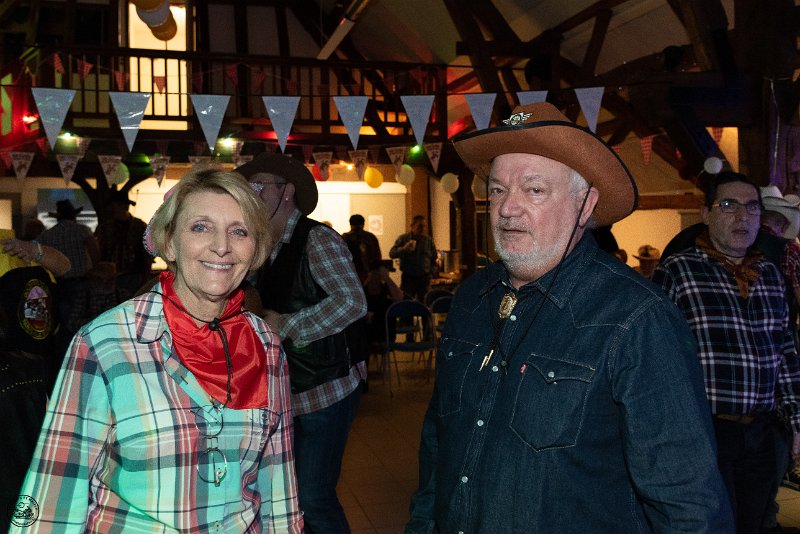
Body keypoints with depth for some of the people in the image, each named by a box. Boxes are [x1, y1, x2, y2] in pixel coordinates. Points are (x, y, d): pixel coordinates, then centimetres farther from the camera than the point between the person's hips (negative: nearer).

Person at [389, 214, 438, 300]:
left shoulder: (429, 240, 7)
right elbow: (392, 254, -7)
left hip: (424, 278, 2)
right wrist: (404, 249, -24)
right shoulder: (403, 238, 1)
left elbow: (434, 258, 17)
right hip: (408, 277, -2)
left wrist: (432, 272, 6)